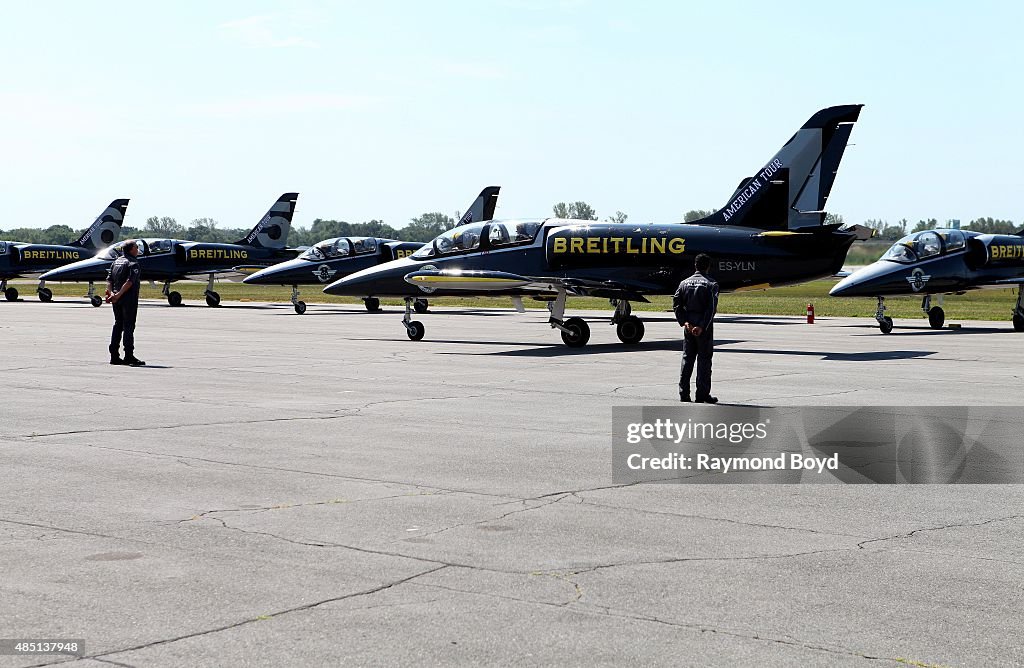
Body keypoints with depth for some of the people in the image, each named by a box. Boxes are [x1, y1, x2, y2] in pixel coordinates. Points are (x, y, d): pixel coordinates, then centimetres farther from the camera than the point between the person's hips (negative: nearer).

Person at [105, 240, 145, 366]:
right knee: (129, 327, -5)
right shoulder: (133, 263, -10)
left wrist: (111, 292, -5)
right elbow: (130, 281, -22)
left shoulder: (116, 262, 15)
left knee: (118, 325, 11)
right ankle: (129, 356, -6)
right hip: (129, 299, -7)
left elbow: (109, 279, 7)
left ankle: (114, 356, 10)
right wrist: (118, 295, -22)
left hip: (117, 299, 7)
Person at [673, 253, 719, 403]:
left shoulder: (685, 283, 6)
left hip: (688, 326, 4)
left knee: (687, 359, 10)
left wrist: (684, 322, -5)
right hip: (704, 327, -4)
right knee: (704, 360, 1)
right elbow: (711, 308, -16)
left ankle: (684, 393, 10)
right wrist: (702, 326, -17)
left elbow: (676, 304, 0)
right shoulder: (711, 285, -7)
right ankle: (702, 394, 1)